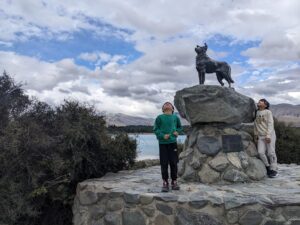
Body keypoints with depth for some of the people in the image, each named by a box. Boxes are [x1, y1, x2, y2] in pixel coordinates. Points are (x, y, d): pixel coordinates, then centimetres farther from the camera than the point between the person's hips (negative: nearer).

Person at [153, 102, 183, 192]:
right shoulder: (159, 118, 1)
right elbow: (156, 129, 0)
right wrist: (163, 136, -15)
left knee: (173, 163, 5)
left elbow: (180, 127, 20)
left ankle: (174, 182, 18)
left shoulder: (175, 117, 7)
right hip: (162, 143, -2)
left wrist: (177, 132, -1)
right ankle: (165, 183, 11)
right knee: (164, 164, 1)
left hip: (173, 142, 2)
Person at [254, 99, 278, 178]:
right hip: (261, 136, 4)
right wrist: (255, 135, 19)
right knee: (261, 152, -8)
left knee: (271, 153, -1)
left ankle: (273, 170, 14)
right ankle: (267, 166, 14)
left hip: (270, 135, -4)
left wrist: (268, 136, -19)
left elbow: (270, 124, -11)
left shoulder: (268, 112, -6)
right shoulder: (256, 113, 8)